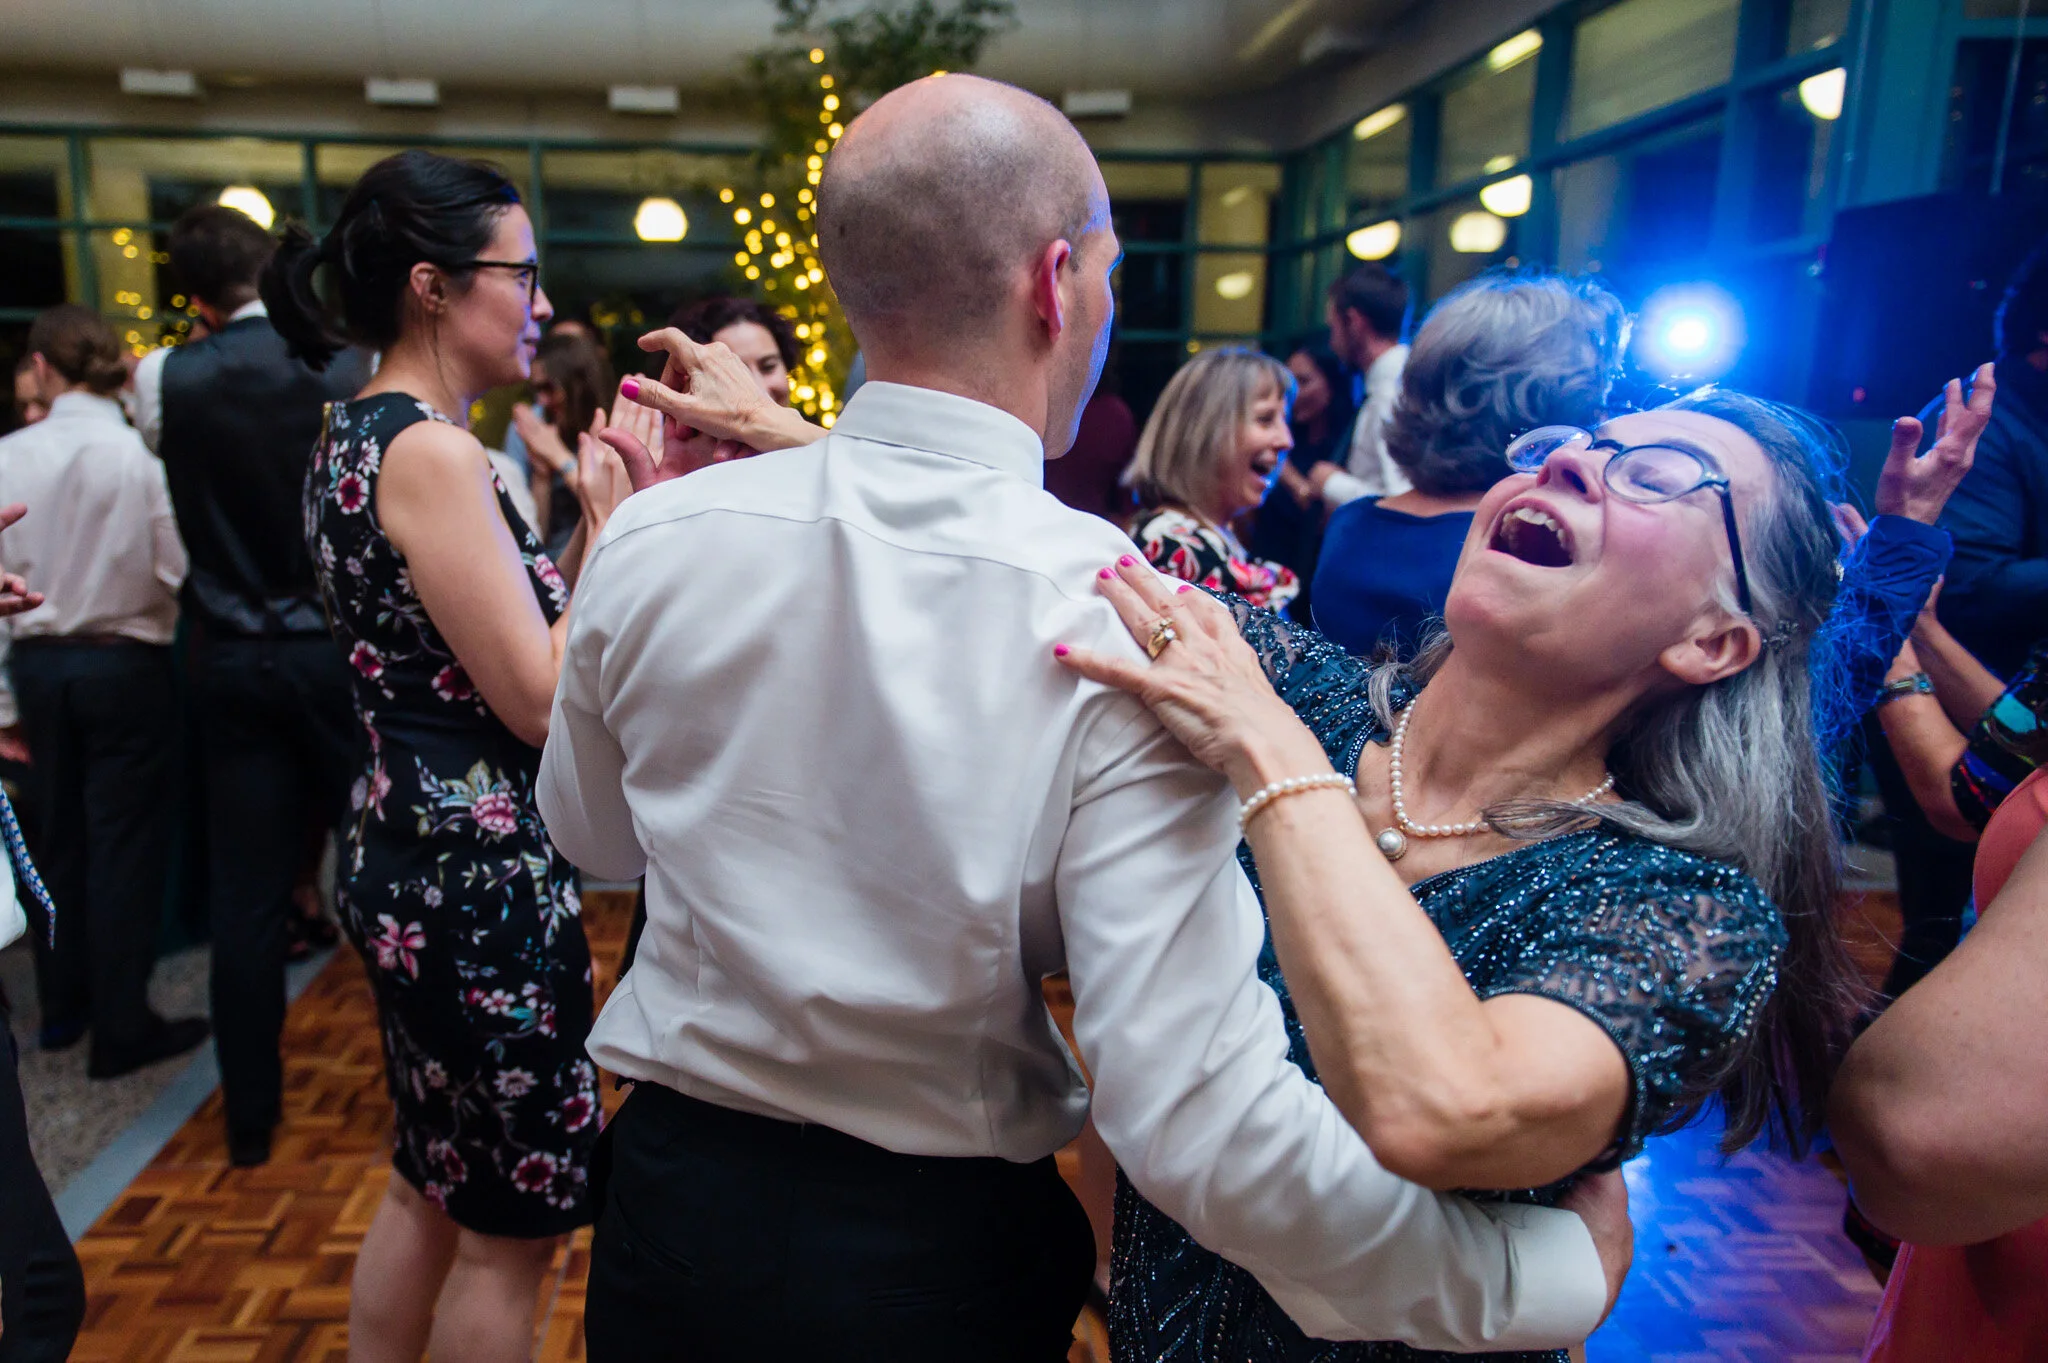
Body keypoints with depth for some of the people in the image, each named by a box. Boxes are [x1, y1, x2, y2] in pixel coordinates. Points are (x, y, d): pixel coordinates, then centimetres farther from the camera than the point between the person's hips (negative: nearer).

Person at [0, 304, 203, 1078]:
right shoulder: (139, 455, -14)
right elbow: (173, 570, -15)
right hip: (125, 664, -4)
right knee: (126, 844, 4)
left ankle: (63, 1005, 32)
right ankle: (121, 1029, 11)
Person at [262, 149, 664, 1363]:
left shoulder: (358, 432, 10)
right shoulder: (432, 451, -19)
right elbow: (540, 701, -21)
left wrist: (593, 530, 3)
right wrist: (620, 531, -13)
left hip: (405, 856, 10)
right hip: (482, 874, -10)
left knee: (431, 1184, 25)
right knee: (510, 1227, 9)